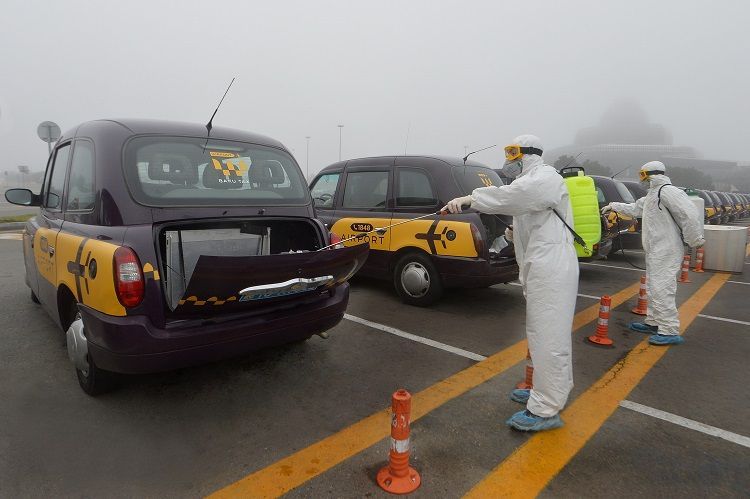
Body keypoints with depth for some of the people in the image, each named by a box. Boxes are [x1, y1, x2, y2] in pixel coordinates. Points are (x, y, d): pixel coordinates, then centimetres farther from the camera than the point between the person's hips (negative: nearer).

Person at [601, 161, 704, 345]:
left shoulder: (667, 191, -16)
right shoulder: (652, 195, 17)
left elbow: (690, 215, -23)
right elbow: (635, 208, 35)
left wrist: (695, 241, -15)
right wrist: (614, 206, 38)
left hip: (666, 252, -11)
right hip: (655, 252, 11)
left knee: (661, 289, -10)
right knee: (653, 288, 17)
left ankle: (670, 332, -5)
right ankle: (653, 323, 29)